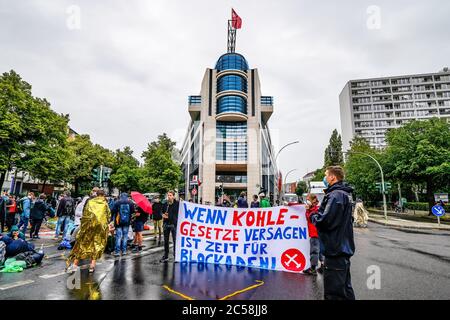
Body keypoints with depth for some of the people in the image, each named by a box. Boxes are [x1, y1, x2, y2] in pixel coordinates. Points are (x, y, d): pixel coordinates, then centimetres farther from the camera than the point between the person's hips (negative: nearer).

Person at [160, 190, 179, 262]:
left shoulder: (177, 204, -7)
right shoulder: (165, 204, 10)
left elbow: (178, 214, -10)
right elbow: (162, 212, 22)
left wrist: (169, 216, -14)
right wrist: (163, 215, 0)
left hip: (174, 224, -5)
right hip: (166, 224, 5)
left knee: (175, 240, -2)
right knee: (166, 240, 13)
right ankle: (165, 256, 24)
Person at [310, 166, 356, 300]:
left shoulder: (336, 195, -21)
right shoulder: (345, 194, 13)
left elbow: (325, 221, -27)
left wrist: (313, 215, -7)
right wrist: (318, 213, 5)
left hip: (335, 250, -10)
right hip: (343, 247, 11)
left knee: (333, 293, 0)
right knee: (344, 288, 23)